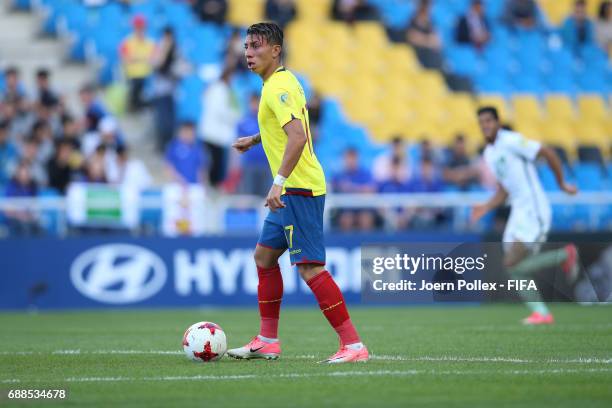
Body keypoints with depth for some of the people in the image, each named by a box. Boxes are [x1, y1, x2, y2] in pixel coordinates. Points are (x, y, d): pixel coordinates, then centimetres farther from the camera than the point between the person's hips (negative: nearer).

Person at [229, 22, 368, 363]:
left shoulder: (278, 88, -15)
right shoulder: (284, 81, 16)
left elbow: (298, 136, -28)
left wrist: (279, 182, -32)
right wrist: (255, 140, 40)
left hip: (299, 189, -11)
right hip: (291, 192, 11)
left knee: (310, 267, -14)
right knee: (264, 256, 18)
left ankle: (353, 345, -16)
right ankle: (268, 341, 23)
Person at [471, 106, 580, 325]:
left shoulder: (511, 141, -11)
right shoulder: (489, 153, 17)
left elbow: (548, 153, -11)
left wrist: (562, 183, -3)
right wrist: (486, 208, 9)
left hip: (534, 211, -9)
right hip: (518, 211, 9)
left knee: (512, 264, -16)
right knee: (514, 268, 3)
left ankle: (565, 255, -1)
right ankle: (541, 313, 8)